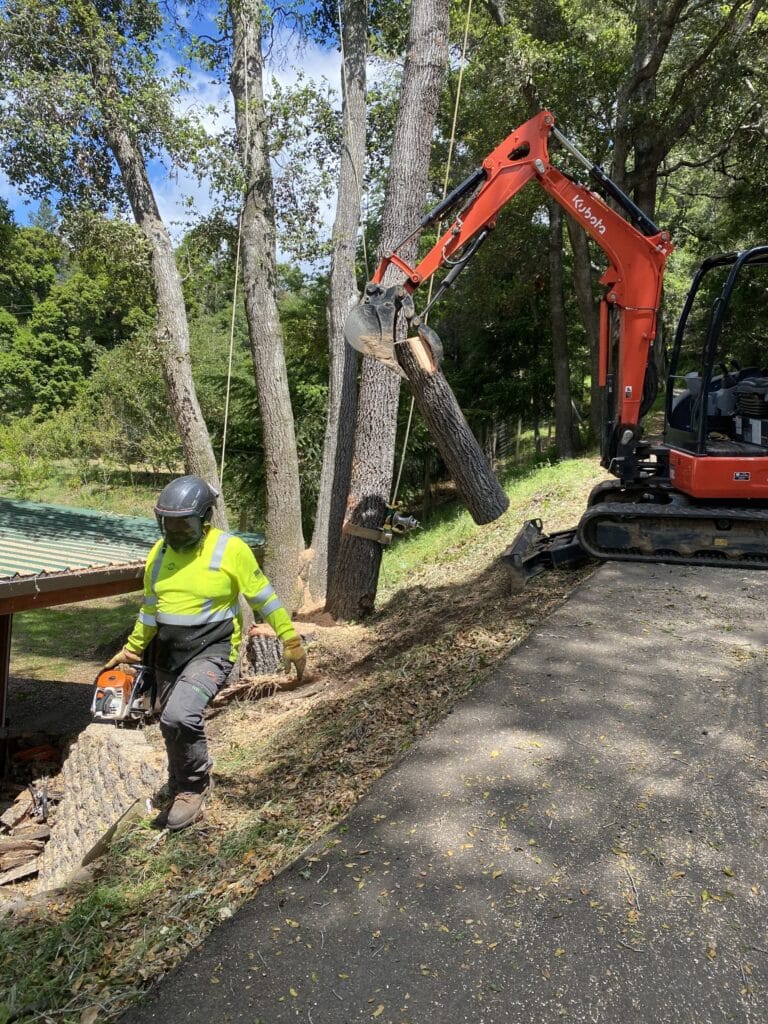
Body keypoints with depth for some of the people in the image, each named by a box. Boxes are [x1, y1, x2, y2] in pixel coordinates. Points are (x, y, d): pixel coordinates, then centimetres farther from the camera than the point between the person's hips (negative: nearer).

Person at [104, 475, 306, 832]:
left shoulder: (230, 549, -14)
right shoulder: (159, 552, 4)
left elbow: (263, 597, -5)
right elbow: (150, 607, 17)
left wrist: (291, 640, -2)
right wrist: (131, 650, 24)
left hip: (211, 652, -6)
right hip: (167, 654, 7)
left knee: (179, 717, -27)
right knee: (175, 729, 16)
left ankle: (194, 788, 0)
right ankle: (183, 797, 38)